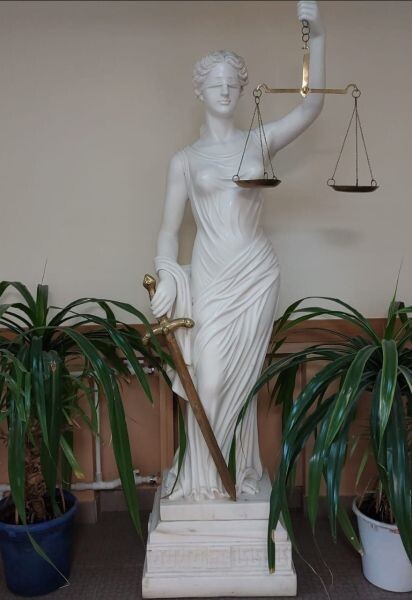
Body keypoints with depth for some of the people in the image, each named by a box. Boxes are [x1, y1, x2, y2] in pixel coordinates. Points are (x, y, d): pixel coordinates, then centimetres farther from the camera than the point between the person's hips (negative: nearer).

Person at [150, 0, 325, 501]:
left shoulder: (259, 142, 8)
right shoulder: (184, 160, 6)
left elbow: (311, 107, -5)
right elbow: (169, 227, 4)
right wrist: (166, 271, -15)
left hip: (256, 273, 1)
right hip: (210, 276, -1)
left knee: (241, 377, 8)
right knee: (209, 380, -4)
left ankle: (238, 472, 26)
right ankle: (203, 477, 17)